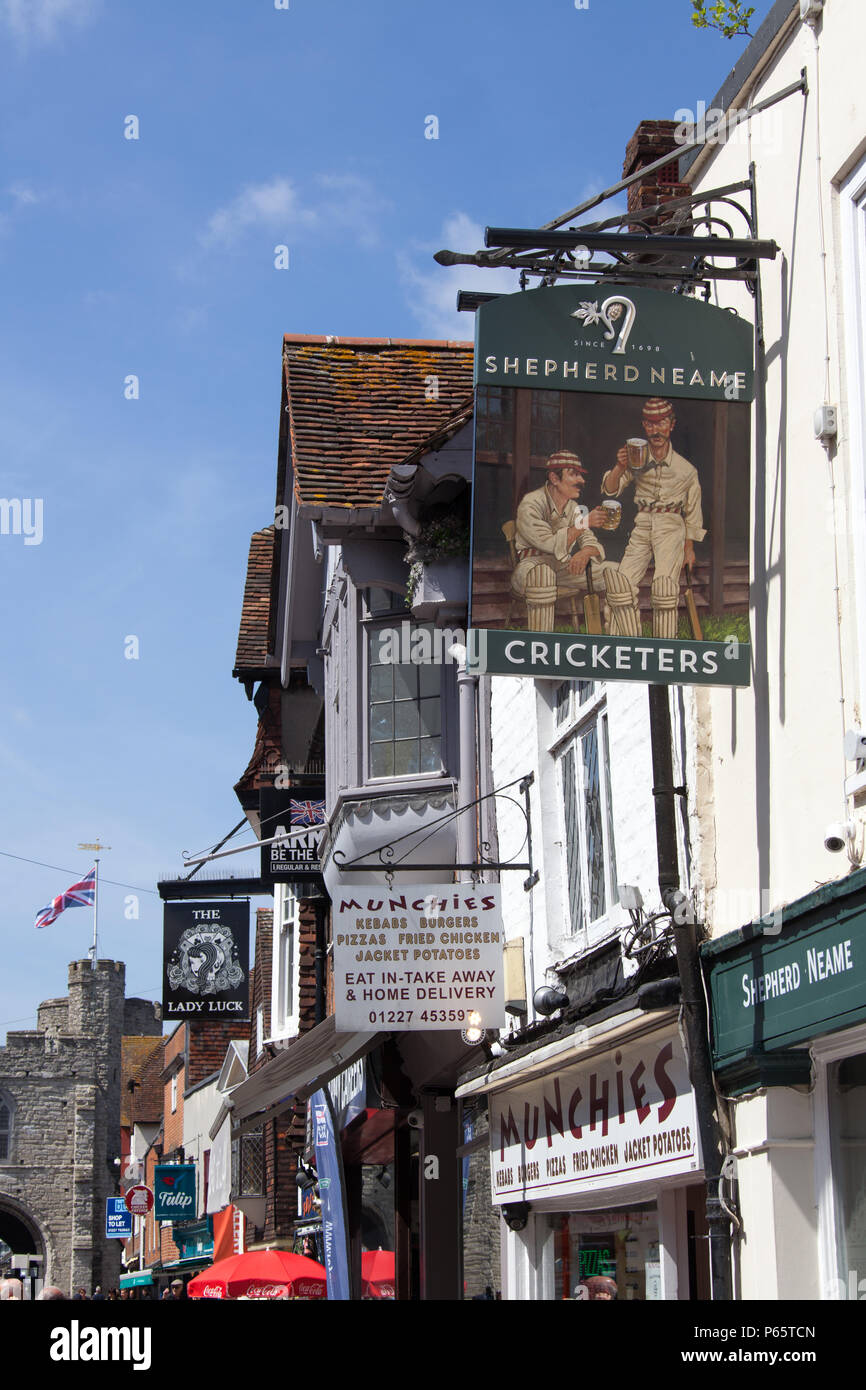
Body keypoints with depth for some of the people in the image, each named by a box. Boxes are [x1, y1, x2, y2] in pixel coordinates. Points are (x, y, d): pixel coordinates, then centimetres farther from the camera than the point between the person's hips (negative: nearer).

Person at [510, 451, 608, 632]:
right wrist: (584, 523, -21)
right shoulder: (531, 505, -12)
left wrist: (585, 553, -18)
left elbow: (593, 544, 6)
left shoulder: (573, 507, 12)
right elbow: (553, 545, -22)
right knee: (541, 570, -42)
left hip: (565, 569, 7)